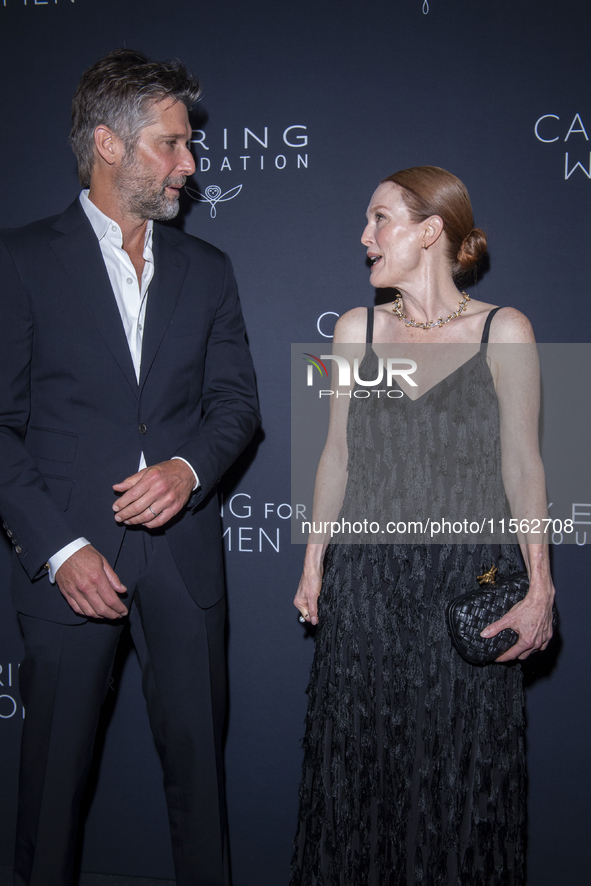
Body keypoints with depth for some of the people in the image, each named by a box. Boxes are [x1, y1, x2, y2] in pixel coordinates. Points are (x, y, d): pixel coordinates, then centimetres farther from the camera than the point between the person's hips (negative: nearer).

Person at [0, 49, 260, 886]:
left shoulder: (206, 268, 11)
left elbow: (236, 400, 8)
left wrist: (190, 466, -13)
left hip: (184, 545, 3)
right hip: (70, 549, -3)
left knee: (198, 746, 13)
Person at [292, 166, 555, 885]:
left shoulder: (503, 332, -3)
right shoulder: (357, 328, 6)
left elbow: (522, 465, -2)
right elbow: (336, 456, 10)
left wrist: (540, 588, -5)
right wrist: (313, 565, 8)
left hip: (468, 584, -2)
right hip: (363, 583, 3)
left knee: (459, 767, 9)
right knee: (358, 761, 12)